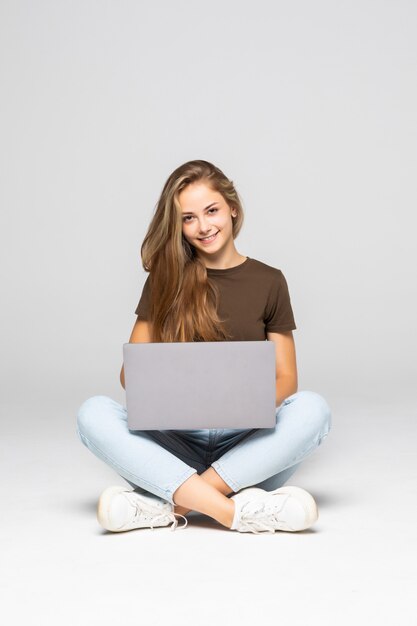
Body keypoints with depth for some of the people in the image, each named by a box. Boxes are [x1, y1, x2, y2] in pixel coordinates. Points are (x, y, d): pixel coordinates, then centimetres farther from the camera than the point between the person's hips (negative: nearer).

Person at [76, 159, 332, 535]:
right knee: (93, 413, -26)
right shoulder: (166, 281, 10)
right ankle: (237, 512, -38)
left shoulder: (269, 281, 9)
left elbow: (287, 377, 7)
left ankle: (164, 505, -33)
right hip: (175, 441, 0)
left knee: (312, 408, -29)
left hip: (246, 442, 0)